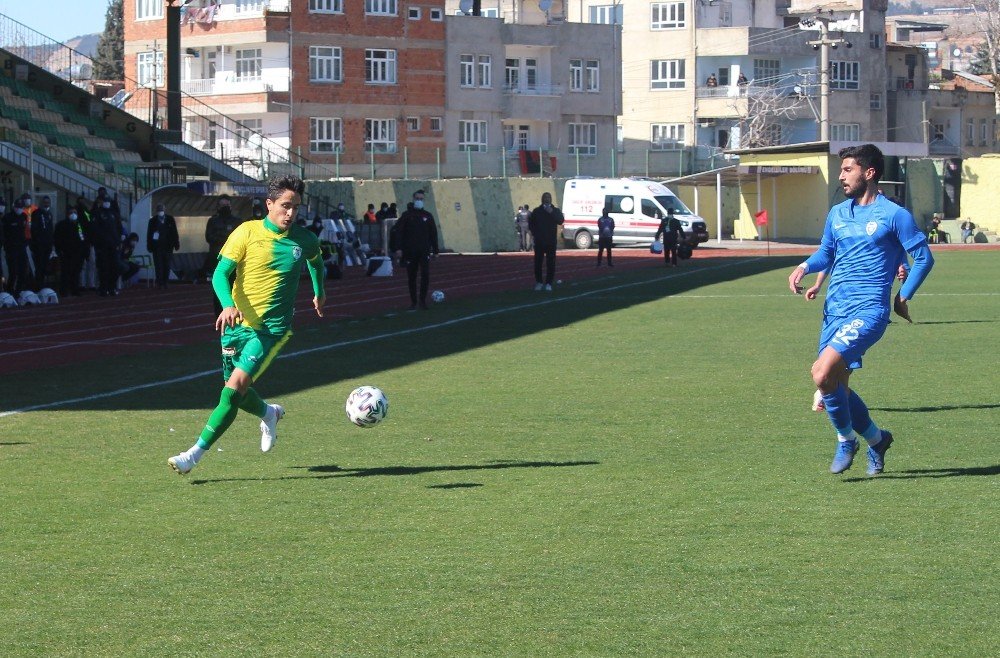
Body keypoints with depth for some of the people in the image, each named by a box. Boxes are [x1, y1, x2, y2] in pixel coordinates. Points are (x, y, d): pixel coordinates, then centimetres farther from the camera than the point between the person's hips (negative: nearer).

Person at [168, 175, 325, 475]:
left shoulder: (305, 241, 0)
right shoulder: (247, 232, -6)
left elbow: (316, 260, 26)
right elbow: (220, 273, -9)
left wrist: (319, 292, 37)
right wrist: (227, 305, -27)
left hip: (272, 329, -2)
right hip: (237, 323, 2)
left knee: (236, 386, -18)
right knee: (237, 393, 14)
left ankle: (196, 453, -16)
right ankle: (269, 413, 49)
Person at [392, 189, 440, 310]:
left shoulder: (428, 216, 7)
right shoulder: (407, 215, 2)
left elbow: (433, 234, 11)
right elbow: (397, 231, -3)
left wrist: (435, 251, 8)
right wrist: (398, 248, -13)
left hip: (424, 251, 0)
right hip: (410, 252, 0)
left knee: (425, 275, -14)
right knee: (411, 278, 5)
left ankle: (423, 299, -2)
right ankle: (413, 301, 17)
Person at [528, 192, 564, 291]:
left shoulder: (556, 211, 7)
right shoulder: (536, 211, 7)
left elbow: (560, 221, -10)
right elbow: (531, 223, 10)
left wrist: (551, 212, -17)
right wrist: (534, 233, -2)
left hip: (551, 241, 0)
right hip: (539, 241, 0)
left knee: (551, 263, -3)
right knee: (538, 262, -1)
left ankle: (548, 283, 2)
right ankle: (539, 282, 10)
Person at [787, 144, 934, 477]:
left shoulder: (894, 215, -4)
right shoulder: (837, 213, 14)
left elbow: (924, 258, 1)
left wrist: (903, 297, -3)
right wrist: (805, 267, 5)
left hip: (868, 311, -7)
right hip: (834, 311, 7)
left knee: (822, 372, -24)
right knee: (836, 387, 8)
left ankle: (846, 440, -3)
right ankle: (876, 439, 30)